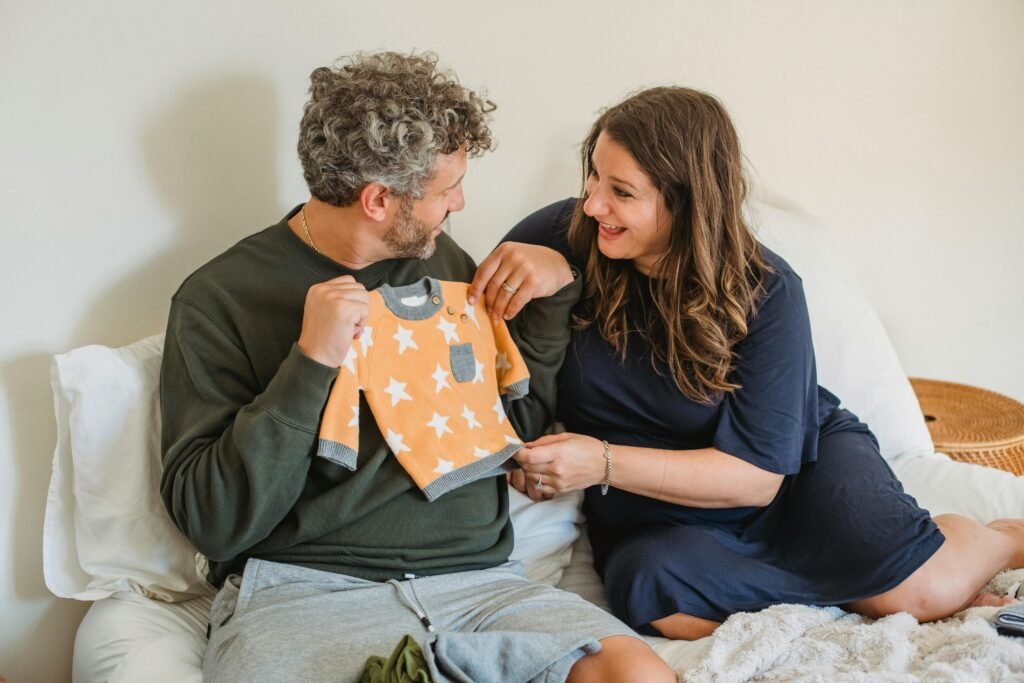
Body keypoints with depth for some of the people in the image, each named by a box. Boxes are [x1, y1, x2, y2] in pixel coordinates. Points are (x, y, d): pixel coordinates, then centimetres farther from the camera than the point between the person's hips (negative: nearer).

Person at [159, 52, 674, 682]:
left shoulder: (442, 262, 15)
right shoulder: (221, 298, -1)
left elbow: (515, 429, 21)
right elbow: (213, 522, -8)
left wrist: (556, 291, 10)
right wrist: (310, 364, -17)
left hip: (478, 579, 4)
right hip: (302, 589, -4)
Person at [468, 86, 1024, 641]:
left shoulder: (764, 292, -17)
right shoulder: (570, 235, -11)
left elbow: (758, 474, -19)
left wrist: (604, 464, -30)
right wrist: (540, 265, -23)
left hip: (798, 470, -1)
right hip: (660, 514, 2)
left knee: (926, 585, -26)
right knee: (650, 586, -35)